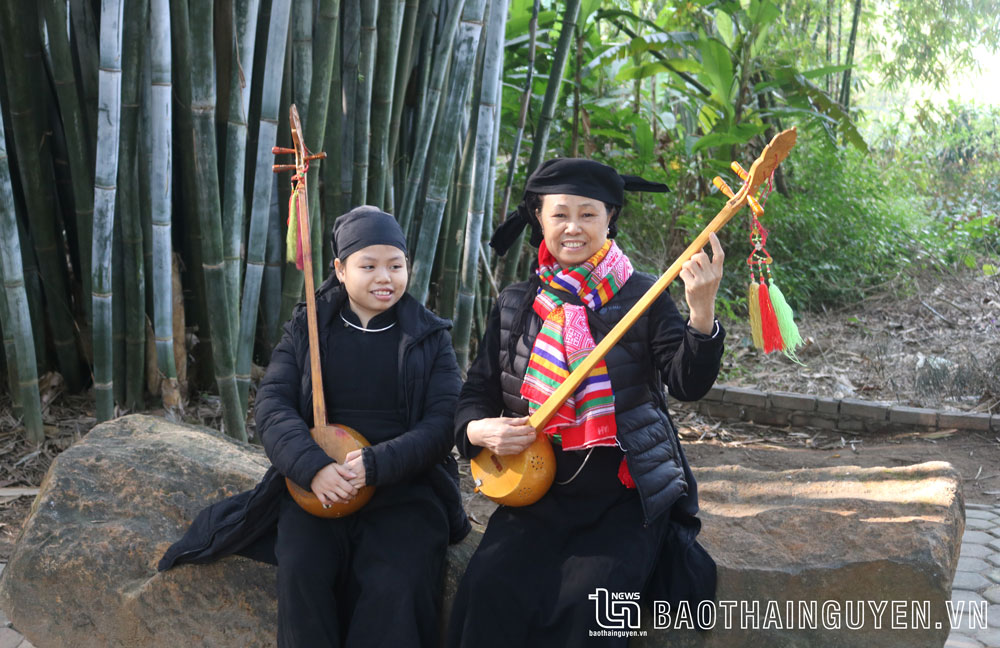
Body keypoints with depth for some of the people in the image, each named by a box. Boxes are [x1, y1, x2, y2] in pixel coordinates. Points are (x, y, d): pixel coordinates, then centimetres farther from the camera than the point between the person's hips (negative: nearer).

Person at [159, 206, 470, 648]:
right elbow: (272, 403, -2)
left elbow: (443, 424, -6)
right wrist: (312, 466, -20)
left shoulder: (430, 338, 4)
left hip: (406, 484, -1)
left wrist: (376, 464, -22)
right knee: (302, 571, -25)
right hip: (316, 484, 1)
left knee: (393, 587, -25)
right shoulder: (308, 327, 7)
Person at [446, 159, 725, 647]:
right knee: (489, 591, -20)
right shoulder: (515, 305, 8)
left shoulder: (640, 297, -1)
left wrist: (701, 311, -30)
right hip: (538, 488, 3)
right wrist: (481, 429, -9)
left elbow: (688, 384, -13)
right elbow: (477, 393, 14)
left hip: (626, 495, -2)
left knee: (587, 600, -24)